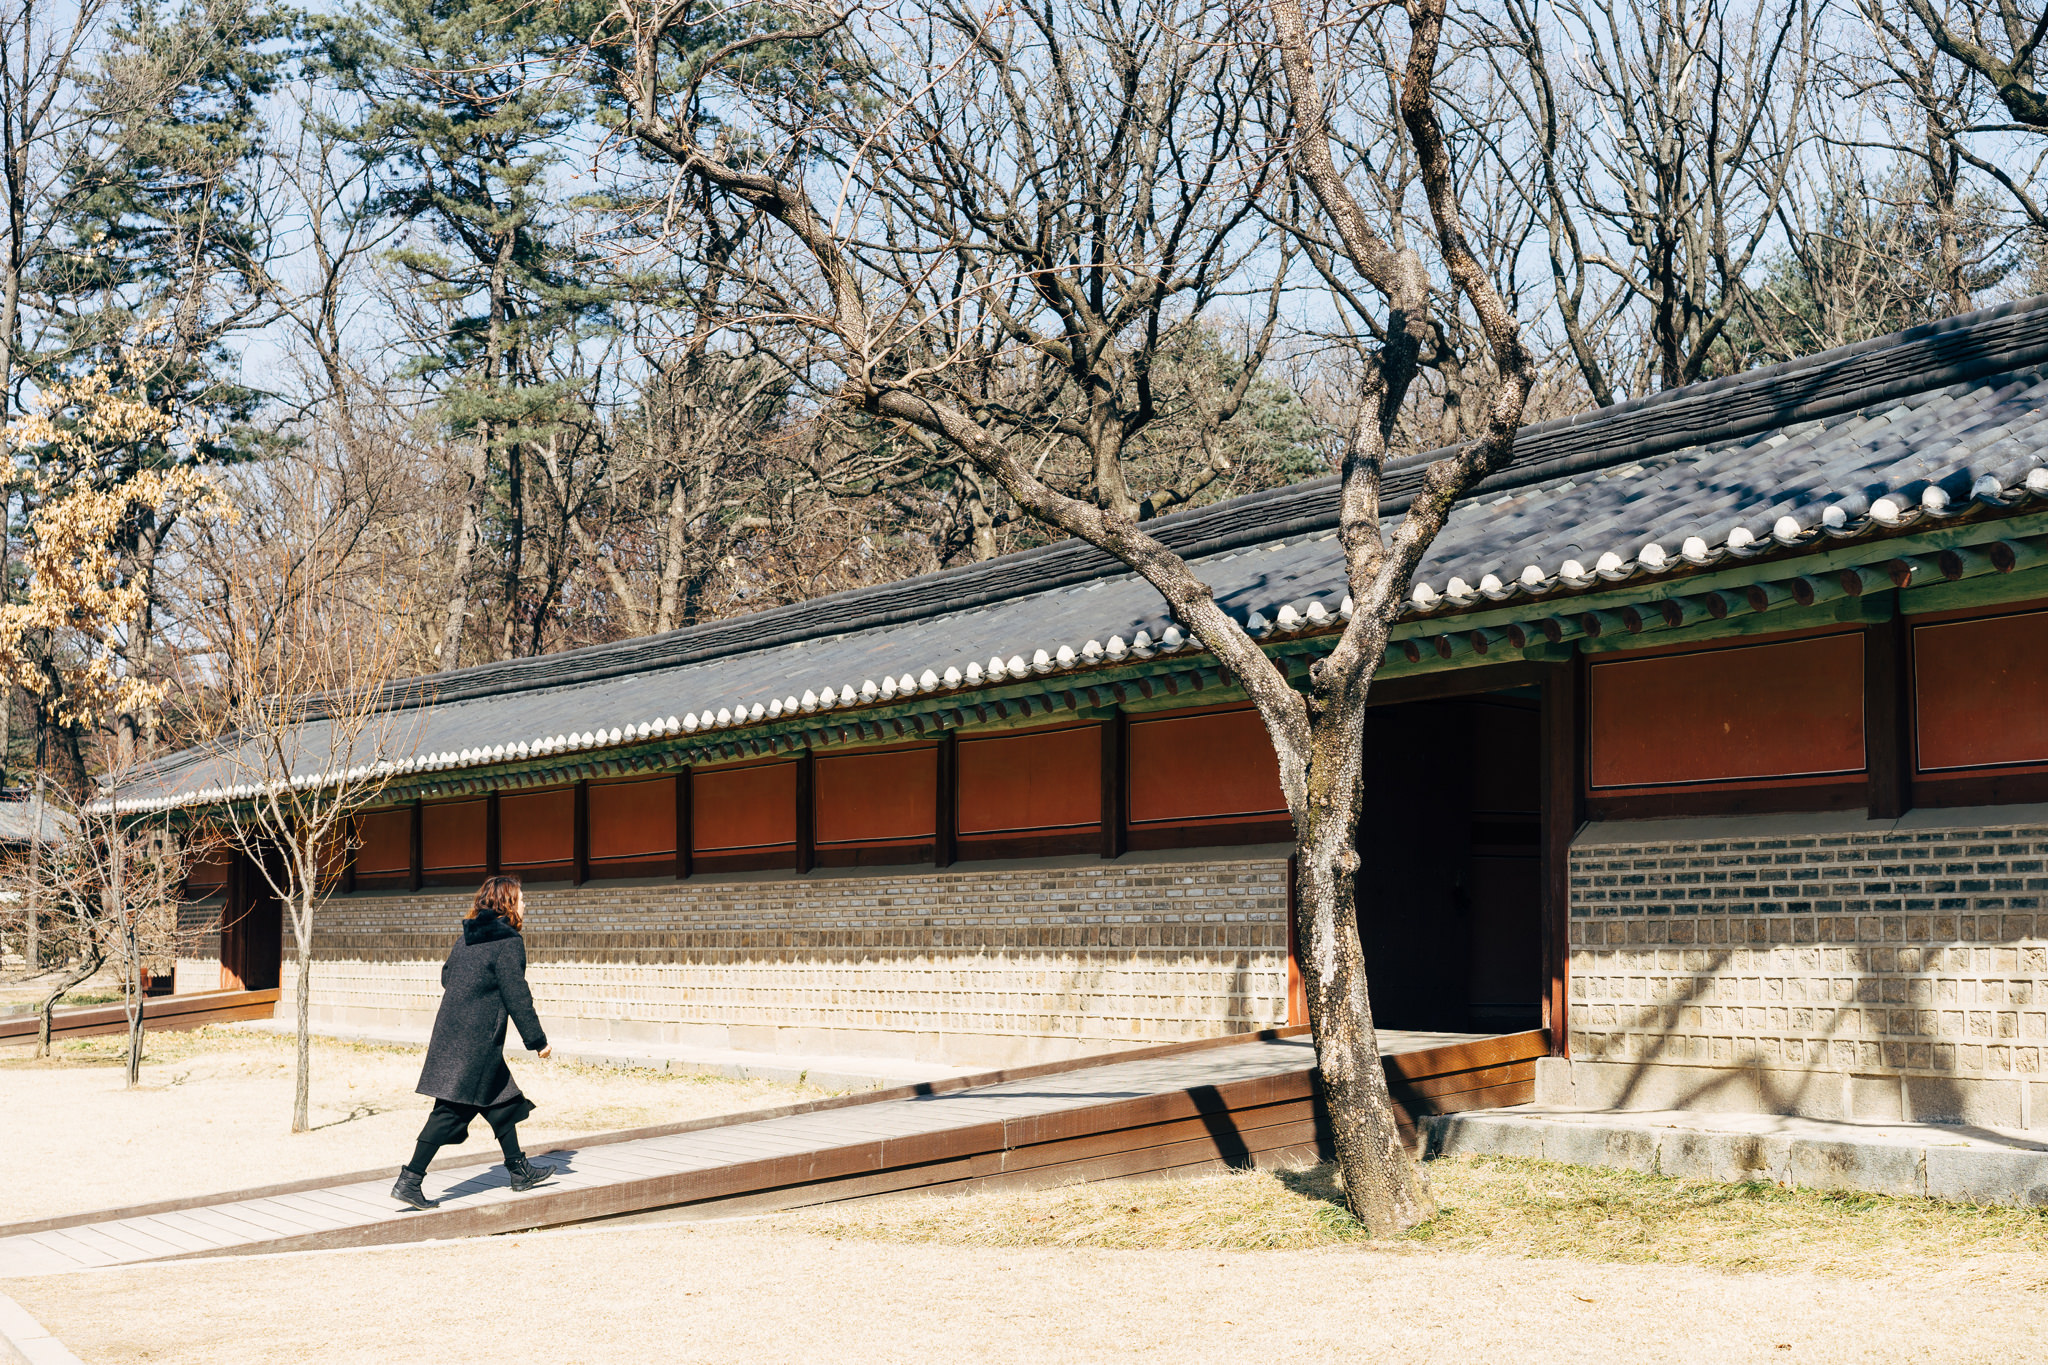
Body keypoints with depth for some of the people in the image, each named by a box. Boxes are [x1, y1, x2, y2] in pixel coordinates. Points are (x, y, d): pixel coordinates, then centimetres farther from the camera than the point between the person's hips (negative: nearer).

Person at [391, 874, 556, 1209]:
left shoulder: (468, 938, 12)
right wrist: (538, 1040, -7)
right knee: (452, 1110, -4)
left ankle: (520, 1170, 27)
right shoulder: (509, 942, -13)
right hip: (475, 1042, -9)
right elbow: (517, 996, -14)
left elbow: (446, 976, 22)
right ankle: (410, 1181, -6)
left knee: (500, 1099, 17)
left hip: (451, 1036, 9)